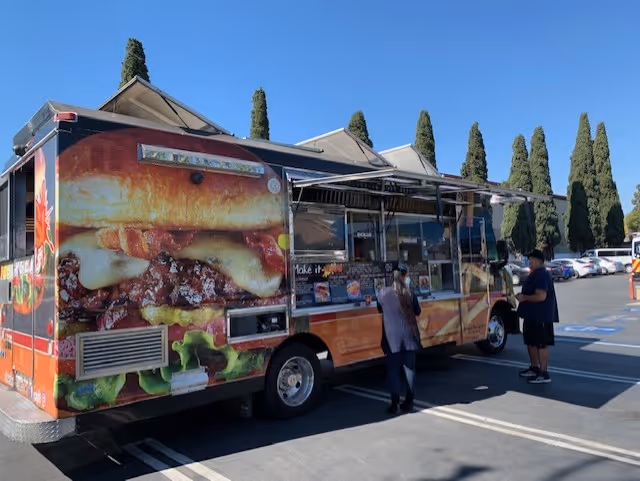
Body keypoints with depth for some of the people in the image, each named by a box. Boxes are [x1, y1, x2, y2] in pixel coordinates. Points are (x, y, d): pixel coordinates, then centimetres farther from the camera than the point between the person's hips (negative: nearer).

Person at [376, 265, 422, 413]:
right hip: (409, 336, 1)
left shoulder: (382, 293, -6)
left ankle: (394, 403, 6)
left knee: (393, 369, 7)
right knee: (409, 368, 10)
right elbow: (417, 311, 6)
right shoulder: (410, 294, -7)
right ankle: (409, 402, 15)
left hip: (392, 337, -1)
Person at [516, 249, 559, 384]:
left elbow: (541, 296, -27)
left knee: (541, 344, -5)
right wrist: (523, 296, 8)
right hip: (532, 315, 11)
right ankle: (534, 368, 30)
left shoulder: (542, 275, -19)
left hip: (541, 316, -11)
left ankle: (544, 374, 2)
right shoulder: (535, 274, 15)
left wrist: (524, 298, -16)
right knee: (531, 342, 17)